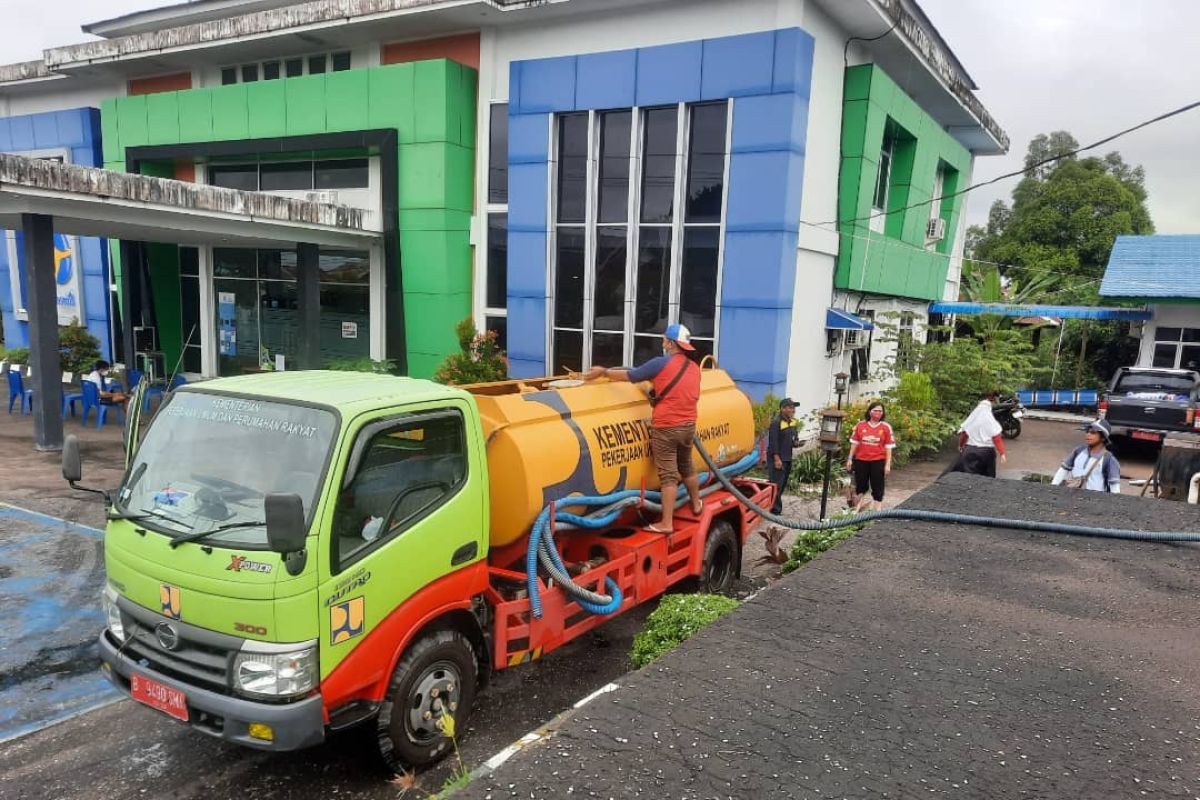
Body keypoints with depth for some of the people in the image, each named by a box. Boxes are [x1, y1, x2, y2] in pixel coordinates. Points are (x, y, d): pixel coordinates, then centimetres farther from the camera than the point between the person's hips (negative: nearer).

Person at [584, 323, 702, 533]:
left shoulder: (660, 363, -13)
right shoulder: (694, 368, 7)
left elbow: (629, 376, -7)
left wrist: (603, 371, 6)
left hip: (666, 428, -6)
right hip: (688, 426, 6)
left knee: (668, 475, -4)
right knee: (686, 468, 25)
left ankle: (666, 523, -1)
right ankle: (696, 505, 43)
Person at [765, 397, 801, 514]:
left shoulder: (793, 422, 11)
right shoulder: (776, 422, -15)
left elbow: (795, 436, 25)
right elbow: (773, 442, -18)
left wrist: (796, 442, 1)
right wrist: (777, 458, -21)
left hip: (788, 458, 9)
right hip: (777, 458, -9)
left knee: (783, 484, 14)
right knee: (776, 484, -7)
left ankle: (776, 508, 25)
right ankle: (775, 510, -2)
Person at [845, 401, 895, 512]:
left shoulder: (886, 427, -4)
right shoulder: (860, 425, 0)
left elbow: (889, 447, -3)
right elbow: (854, 443, 6)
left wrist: (888, 464, -7)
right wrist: (850, 459, 5)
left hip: (878, 461, -2)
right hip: (861, 460, 2)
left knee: (877, 487, 4)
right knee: (860, 485, 14)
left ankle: (878, 510, 12)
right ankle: (858, 508, 29)